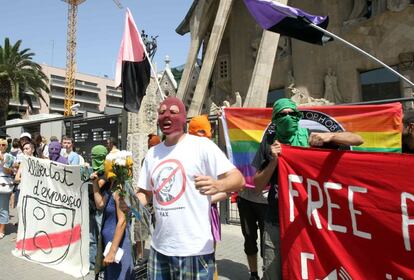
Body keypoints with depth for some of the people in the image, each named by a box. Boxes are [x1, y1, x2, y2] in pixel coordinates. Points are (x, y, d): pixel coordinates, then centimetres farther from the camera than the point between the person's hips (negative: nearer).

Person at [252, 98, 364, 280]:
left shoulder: (310, 137, -2)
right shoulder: (269, 143, 1)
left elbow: (358, 140, -1)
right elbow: (258, 186, 0)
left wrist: (330, 136, -18)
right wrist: (274, 161, -14)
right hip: (275, 223, 1)